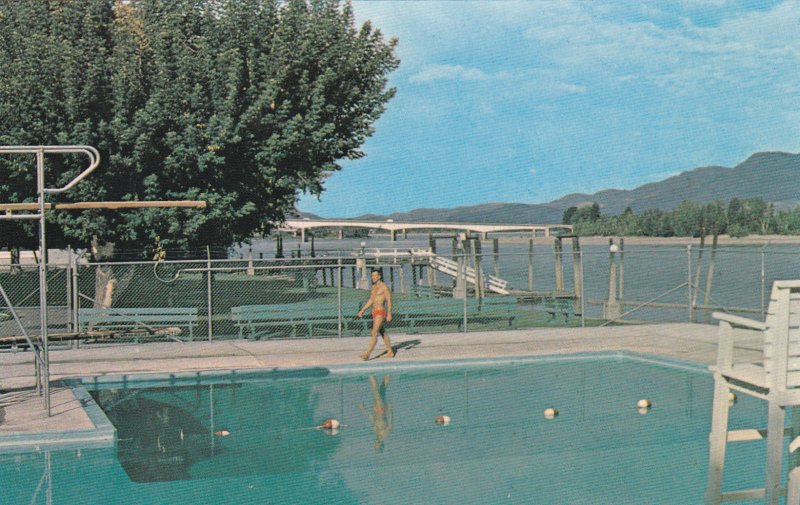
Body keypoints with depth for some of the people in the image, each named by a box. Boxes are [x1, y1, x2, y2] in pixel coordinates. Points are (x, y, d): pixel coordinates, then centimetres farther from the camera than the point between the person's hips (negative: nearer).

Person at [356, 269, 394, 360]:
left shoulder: (384, 287, -11)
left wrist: (389, 314, -20)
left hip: (381, 312, -9)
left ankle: (367, 354, -20)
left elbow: (389, 301, -14)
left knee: (374, 333, -14)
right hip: (375, 312, 9)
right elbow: (371, 300, 21)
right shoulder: (374, 287, 15)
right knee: (383, 332, 14)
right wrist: (362, 310, 15)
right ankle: (390, 352, 22)